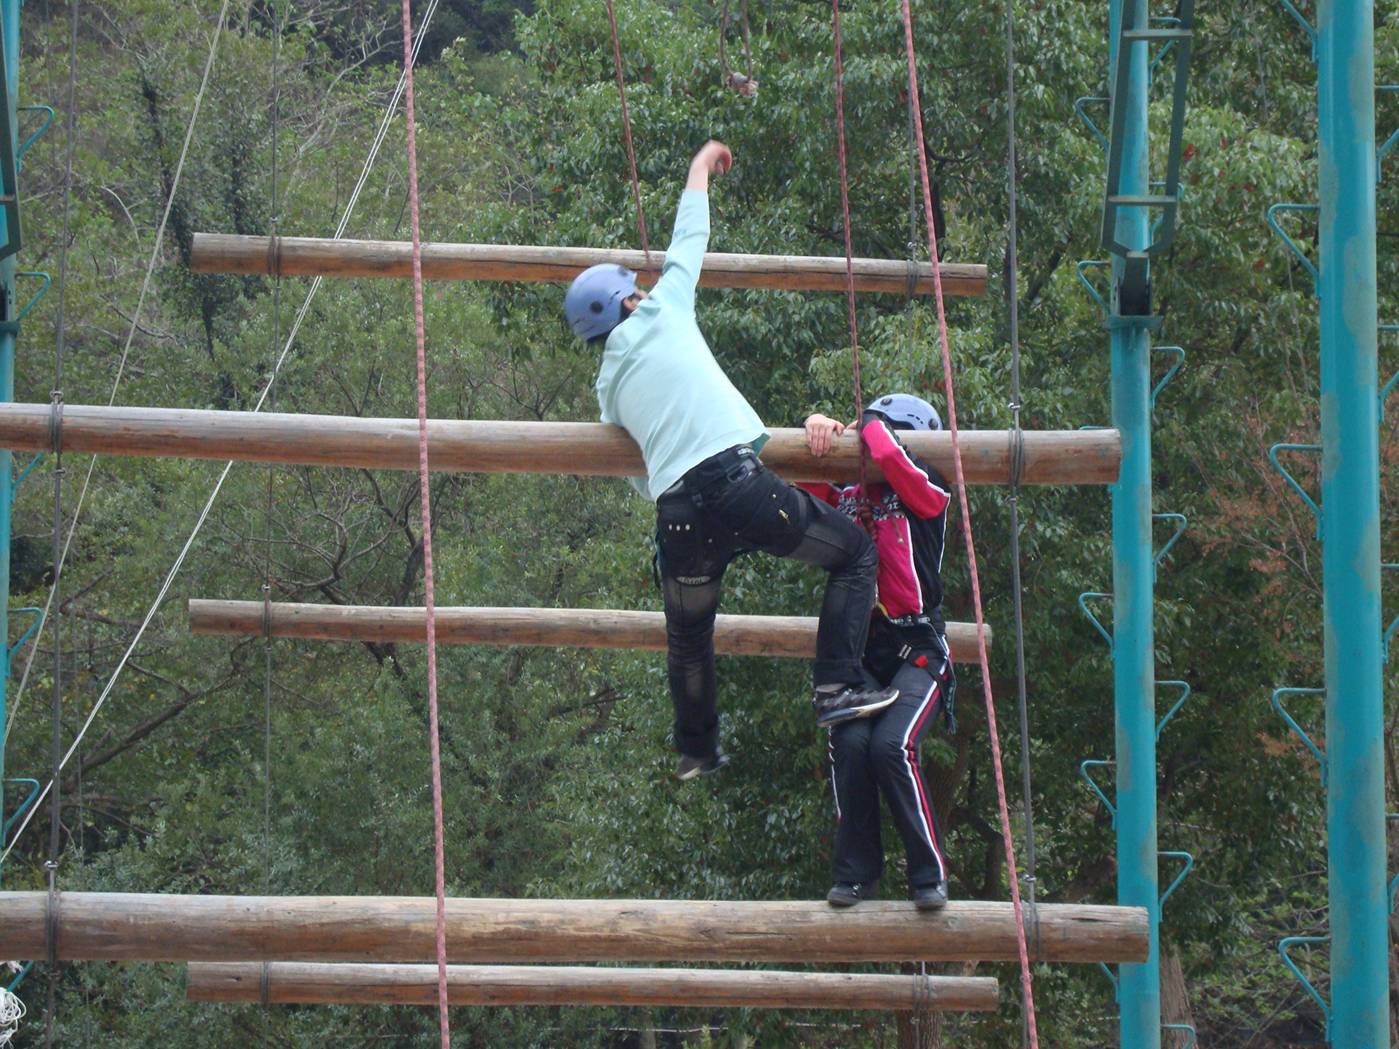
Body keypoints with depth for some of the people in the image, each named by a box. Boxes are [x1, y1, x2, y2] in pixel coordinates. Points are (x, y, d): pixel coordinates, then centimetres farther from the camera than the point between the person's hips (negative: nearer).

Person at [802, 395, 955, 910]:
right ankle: (856, 872, -4)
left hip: (916, 649, -4)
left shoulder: (925, 495, 0)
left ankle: (930, 873, -10)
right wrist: (818, 427, -8)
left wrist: (870, 426, 0)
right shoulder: (850, 498, 15)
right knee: (850, 743, -18)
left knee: (891, 746, -23)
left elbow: (893, 463, -18)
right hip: (859, 647, 4)